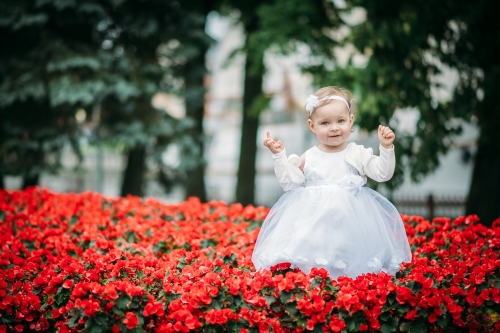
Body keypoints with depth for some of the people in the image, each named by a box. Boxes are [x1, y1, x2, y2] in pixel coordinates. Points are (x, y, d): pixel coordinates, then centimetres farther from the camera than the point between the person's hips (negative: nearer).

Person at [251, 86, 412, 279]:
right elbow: (289, 182, 6)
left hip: (351, 219, -1)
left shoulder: (358, 154, 4)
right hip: (314, 219, 1)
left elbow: (382, 173, 1)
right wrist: (279, 156, 0)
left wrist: (386, 148, -10)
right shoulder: (308, 158, 7)